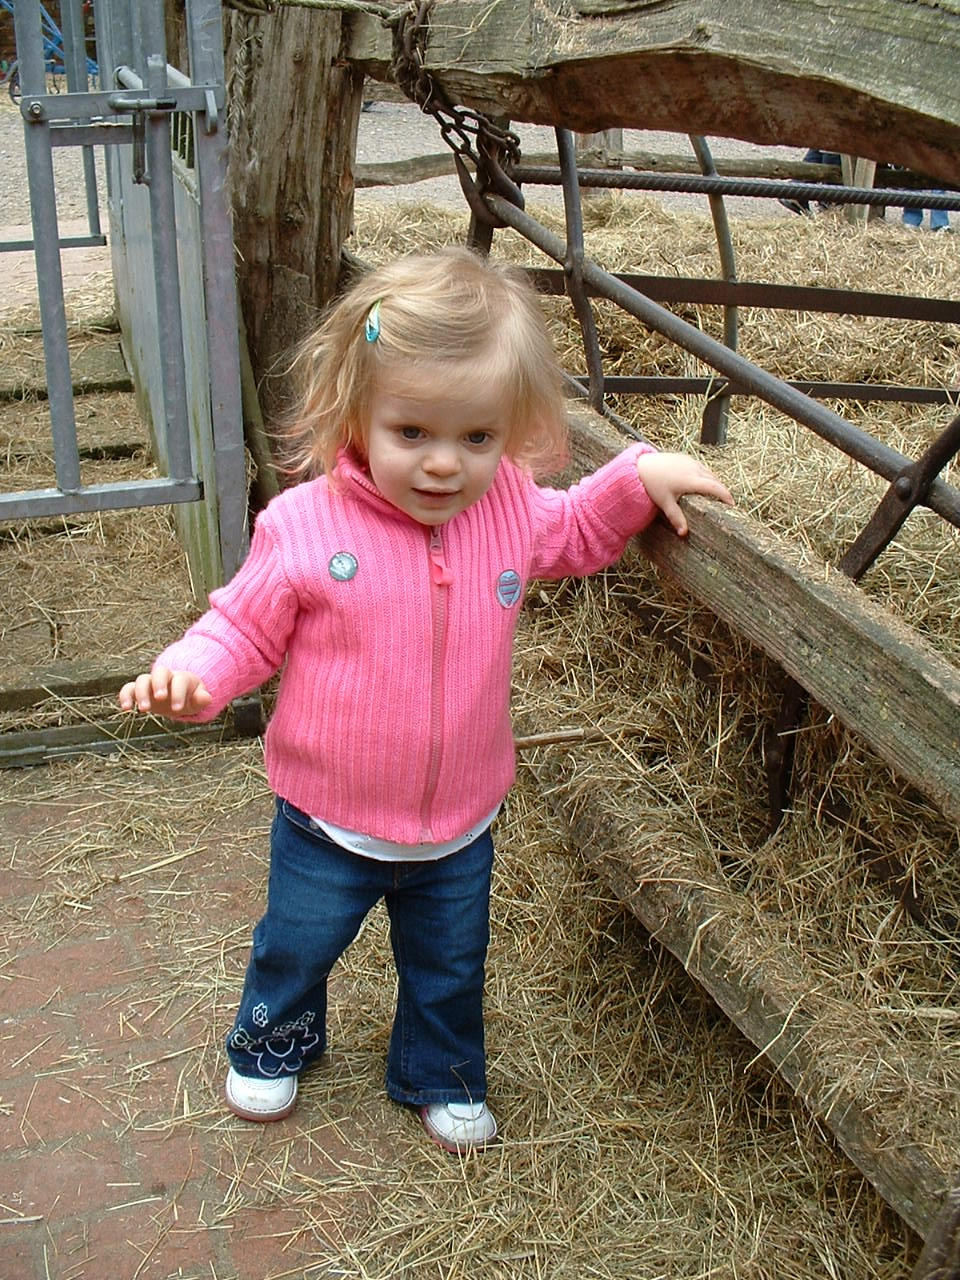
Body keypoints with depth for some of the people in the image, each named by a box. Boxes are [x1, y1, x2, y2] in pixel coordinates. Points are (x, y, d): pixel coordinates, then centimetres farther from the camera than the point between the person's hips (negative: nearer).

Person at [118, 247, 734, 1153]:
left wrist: (642, 476, -5)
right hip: (331, 818, -2)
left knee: (449, 964, 24)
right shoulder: (303, 526, -23)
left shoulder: (511, 510, -13)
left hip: (460, 821, 2)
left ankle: (441, 1077, 52)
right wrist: (191, 674, -31)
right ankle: (272, 1045, 54)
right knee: (296, 946, 22)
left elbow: (575, 534, 10)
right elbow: (246, 629, -12)